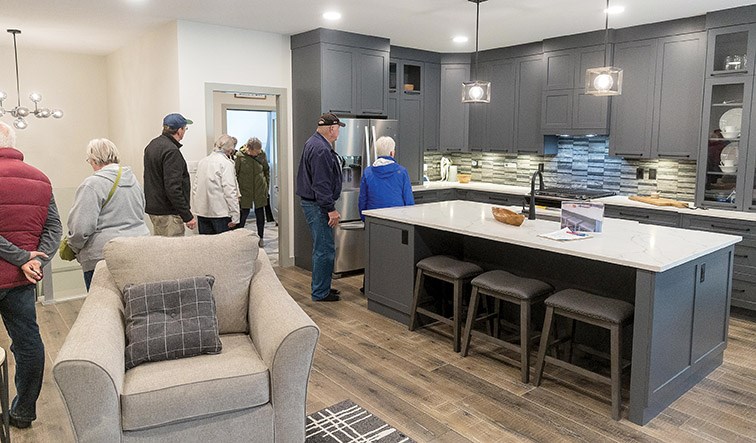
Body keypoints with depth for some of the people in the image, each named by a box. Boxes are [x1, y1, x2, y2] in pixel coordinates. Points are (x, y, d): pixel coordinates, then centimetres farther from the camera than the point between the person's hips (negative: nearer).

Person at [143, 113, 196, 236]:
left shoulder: (152, 145, 13)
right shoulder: (171, 151, -18)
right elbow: (173, 188, -25)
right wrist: (187, 216, -21)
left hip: (153, 208, 10)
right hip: (167, 213, -10)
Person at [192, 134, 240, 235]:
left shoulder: (202, 162, 10)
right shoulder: (226, 163, -10)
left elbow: (195, 188, 13)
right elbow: (230, 191, -14)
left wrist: (196, 207, 18)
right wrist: (235, 217, -12)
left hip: (201, 211, 7)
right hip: (220, 211, -6)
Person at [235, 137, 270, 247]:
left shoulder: (261, 154, -4)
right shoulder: (239, 156, -13)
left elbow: (267, 170, 11)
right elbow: (234, 175, -7)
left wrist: (266, 185, 9)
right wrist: (237, 192, -7)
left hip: (260, 191, 3)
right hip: (245, 192, -3)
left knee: (260, 214, 9)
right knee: (244, 213, 1)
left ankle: (260, 238, 23)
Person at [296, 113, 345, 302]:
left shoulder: (313, 143, 15)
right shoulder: (321, 150, -20)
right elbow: (321, 184, -24)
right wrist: (331, 209, -21)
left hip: (313, 203, 11)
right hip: (317, 205, -11)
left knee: (322, 248, 18)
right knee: (325, 249, -5)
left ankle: (321, 287, 28)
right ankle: (321, 292, 3)